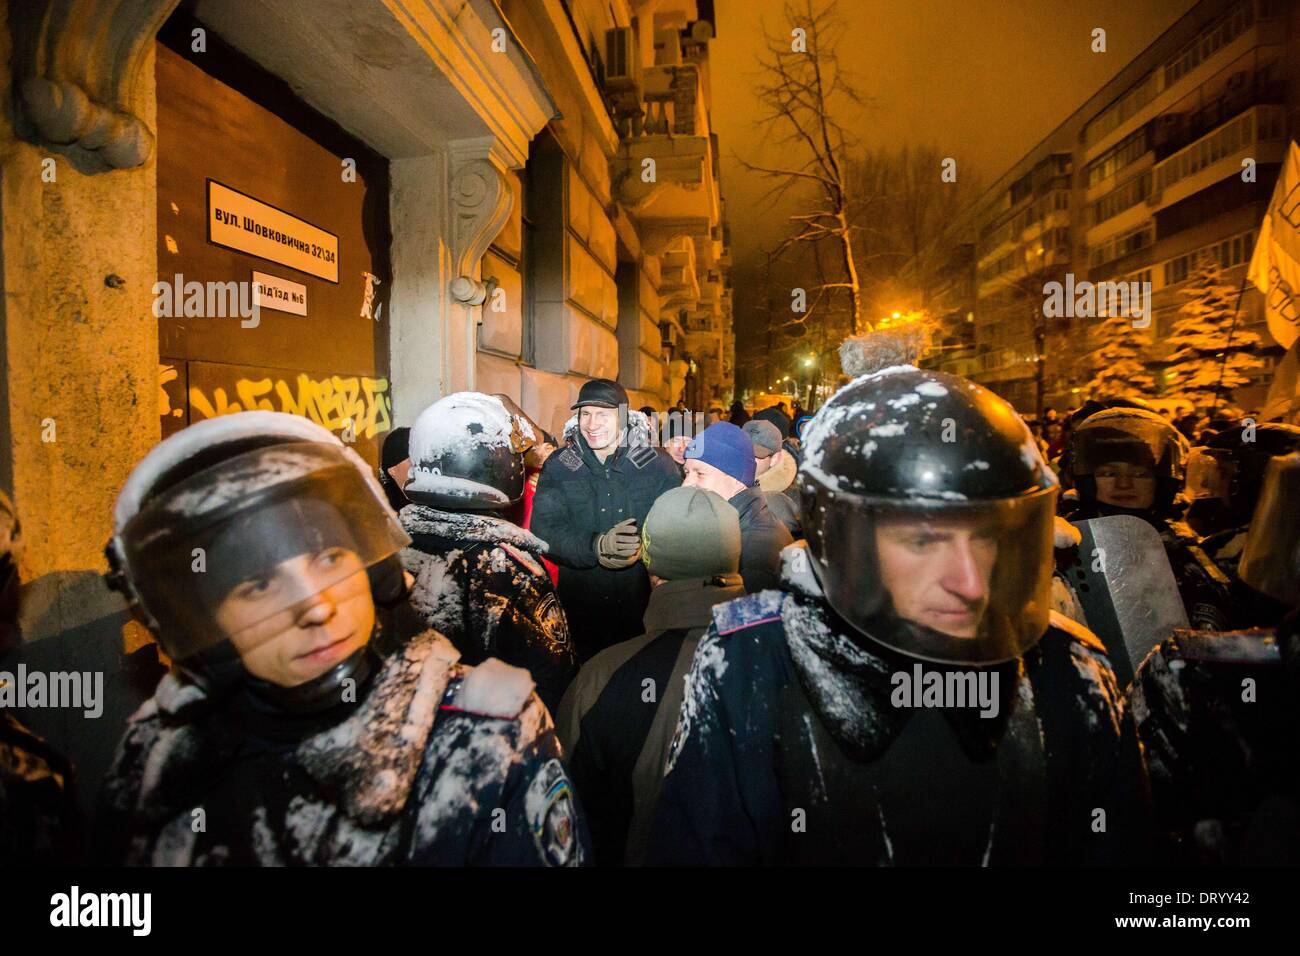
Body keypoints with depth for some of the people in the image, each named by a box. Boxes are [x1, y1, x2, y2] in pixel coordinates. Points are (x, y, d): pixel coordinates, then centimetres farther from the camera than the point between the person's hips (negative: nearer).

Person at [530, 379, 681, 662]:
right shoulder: (558, 467, -1)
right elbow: (544, 531, -11)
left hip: (644, 604, 0)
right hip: (580, 606, 1)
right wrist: (597, 546, -28)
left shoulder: (658, 464, -3)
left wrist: (643, 548, -30)